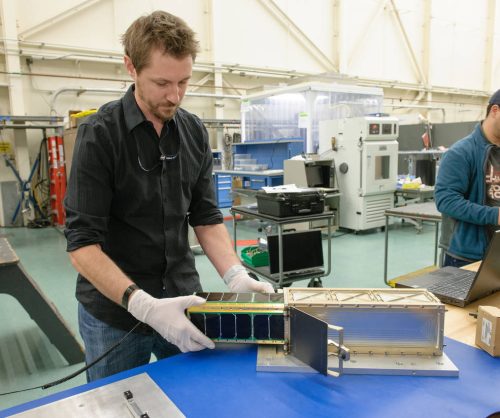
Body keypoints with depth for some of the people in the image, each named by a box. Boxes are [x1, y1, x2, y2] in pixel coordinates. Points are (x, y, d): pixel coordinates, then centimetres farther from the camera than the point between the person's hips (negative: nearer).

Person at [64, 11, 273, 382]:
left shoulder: (195, 133, 0)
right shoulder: (100, 135, -15)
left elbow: (206, 218, 2)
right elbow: (82, 241, -18)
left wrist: (235, 276, -13)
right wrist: (143, 305, -30)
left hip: (182, 303, 4)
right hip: (115, 314, -3)